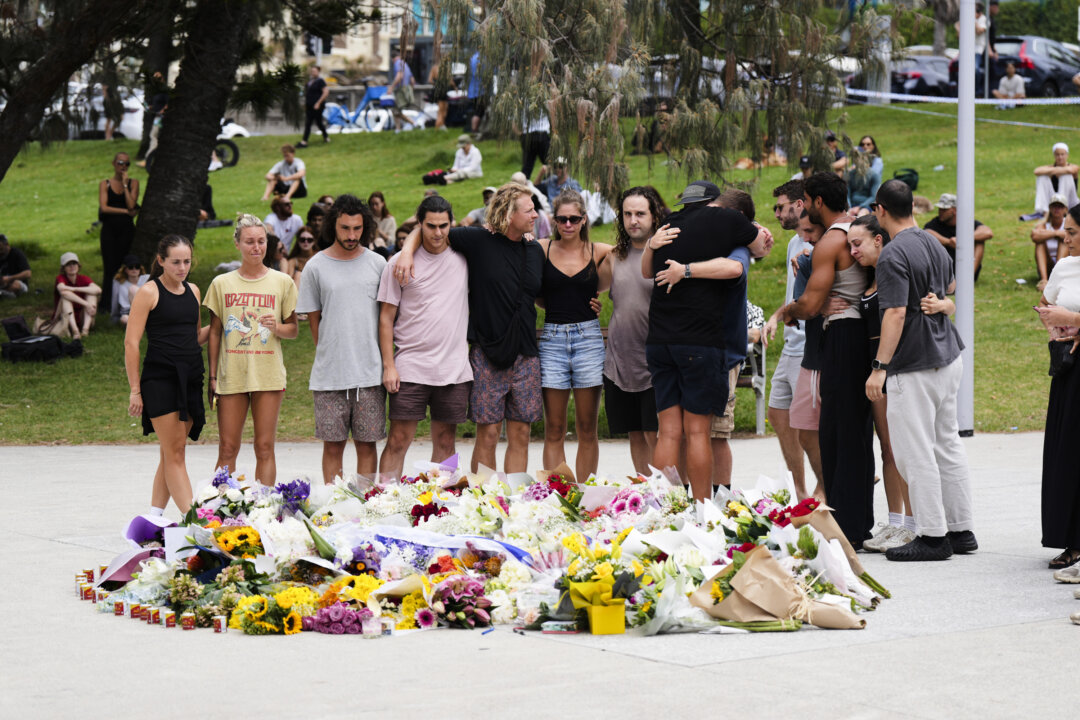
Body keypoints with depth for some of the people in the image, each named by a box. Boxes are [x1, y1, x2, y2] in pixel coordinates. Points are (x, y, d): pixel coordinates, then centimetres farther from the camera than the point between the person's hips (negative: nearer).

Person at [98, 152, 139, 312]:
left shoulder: (133, 183, 8)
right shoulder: (105, 184, 8)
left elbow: (131, 205, -5)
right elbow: (103, 207, -5)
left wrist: (125, 185, -5)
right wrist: (126, 211, -7)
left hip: (126, 228, 0)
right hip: (109, 229, 0)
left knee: (123, 267, -4)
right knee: (110, 267, -5)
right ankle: (106, 304, -2)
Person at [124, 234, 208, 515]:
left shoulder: (193, 291, 14)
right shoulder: (149, 292, -5)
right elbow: (131, 342, -6)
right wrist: (135, 389, -10)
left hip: (190, 378, 6)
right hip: (160, 379, -6)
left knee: (171, 452, 7)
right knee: (174, 452, -8)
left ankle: (154, 515, 13)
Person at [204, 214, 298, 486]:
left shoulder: (282, 282, 5)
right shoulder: (222, 284, 7)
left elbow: (293, 330, 10)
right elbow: (214, 333, 10)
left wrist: (278, 327, -12)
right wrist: (212, 377, 6)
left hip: (268, 375, 0)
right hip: (231, 375, 0)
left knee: (265, 448, 0)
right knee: (227, 448, 0)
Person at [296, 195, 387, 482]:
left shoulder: (377, 264, 6)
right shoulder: (316, 267, 3)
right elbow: (314, 319, 9)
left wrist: (386, 362, 7)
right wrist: (329, 357, 7)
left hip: (370, 372, 1)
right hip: (329, 375, -1)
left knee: (367, 444, 3)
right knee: (333, 445, 2)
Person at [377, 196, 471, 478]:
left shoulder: (464, 257, 7)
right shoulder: (399, 263, 0)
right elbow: (386, 317, 1)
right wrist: (388, 365, -5)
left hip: (455, 369, 3)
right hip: (410, 367, -2)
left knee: (445, 442, 7)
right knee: (398, 440, -5)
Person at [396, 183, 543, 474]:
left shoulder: (535, 250, 10)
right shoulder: (479, 240, -6)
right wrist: (407, 250, -19)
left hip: (525, 353, 4)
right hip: (487, 354, -4)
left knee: (520, 434, 6)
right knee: (488, 434, -2)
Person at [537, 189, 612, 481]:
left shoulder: (598, 251, 5)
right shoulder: (542, 248, 3)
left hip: (588, 336, 0)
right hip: (552, 338, 0)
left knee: (587, 429, 2)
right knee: (554, 430, 0)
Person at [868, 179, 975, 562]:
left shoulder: (893, 256, -16)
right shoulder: (935, 245, 11)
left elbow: (896, 314, -22)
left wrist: (881, 366, -21)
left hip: (914, 365, -9)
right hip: (948, 356, 9)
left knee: (915, 452, -4)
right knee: (948, 444, 15)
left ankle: (933, 536, -2)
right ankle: (961, 530, 19)